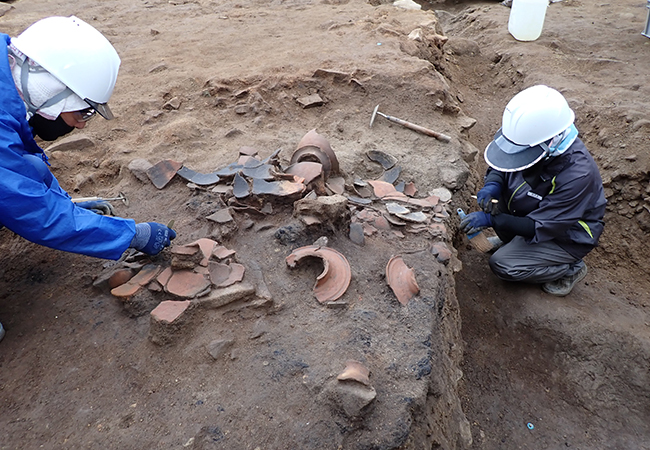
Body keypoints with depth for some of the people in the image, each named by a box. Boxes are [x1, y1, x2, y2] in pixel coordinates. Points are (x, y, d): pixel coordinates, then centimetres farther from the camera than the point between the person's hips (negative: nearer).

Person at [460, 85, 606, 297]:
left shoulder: (577, 174, -37)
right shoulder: (526, 138, -20)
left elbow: (540, 228, -31)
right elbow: (498, 167, -1)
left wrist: (491, 220, -35)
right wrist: (492, 184, -24)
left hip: (566, 237, -7)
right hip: (534, 213, 7)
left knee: (502, 265, -17)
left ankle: (571, 268, 5)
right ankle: (515, 243, 9)